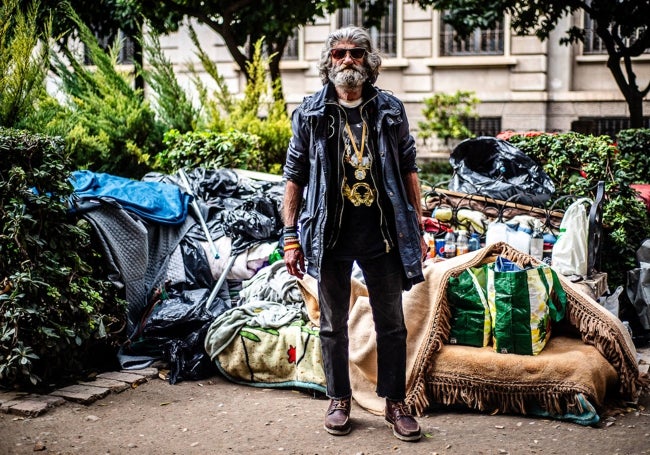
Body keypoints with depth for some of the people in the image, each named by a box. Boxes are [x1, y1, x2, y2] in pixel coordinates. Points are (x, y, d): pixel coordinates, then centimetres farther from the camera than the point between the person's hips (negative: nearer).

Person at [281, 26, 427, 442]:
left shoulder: (390, 110, 5)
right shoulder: (310, 114, 3)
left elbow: (408, 171, 9)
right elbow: (295, 177, 4)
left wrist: (418, 230, 6)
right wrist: (291, 237, -1)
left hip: (383, 232, 1)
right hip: (330, 234, 0)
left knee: (392, 323, 6)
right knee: (334, 324, 9)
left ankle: (396, 404, 18)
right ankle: (339, 401, 24)